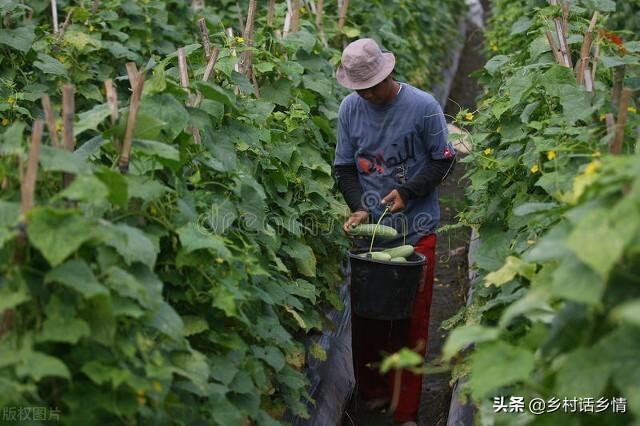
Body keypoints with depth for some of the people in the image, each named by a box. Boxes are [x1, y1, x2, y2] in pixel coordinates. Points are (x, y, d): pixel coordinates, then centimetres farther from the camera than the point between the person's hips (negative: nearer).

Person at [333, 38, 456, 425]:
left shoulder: (423, 106, -11)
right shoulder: (350, 108, -1)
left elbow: (443, 159, -2)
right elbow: (344, 167, 6)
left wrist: (408, 192, -15)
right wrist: (359, 209, -10)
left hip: (416, 232, -3)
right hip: (369, 230, 3)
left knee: (411, 321, 2)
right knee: (366, 315, 10)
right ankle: (373, 392, 30)